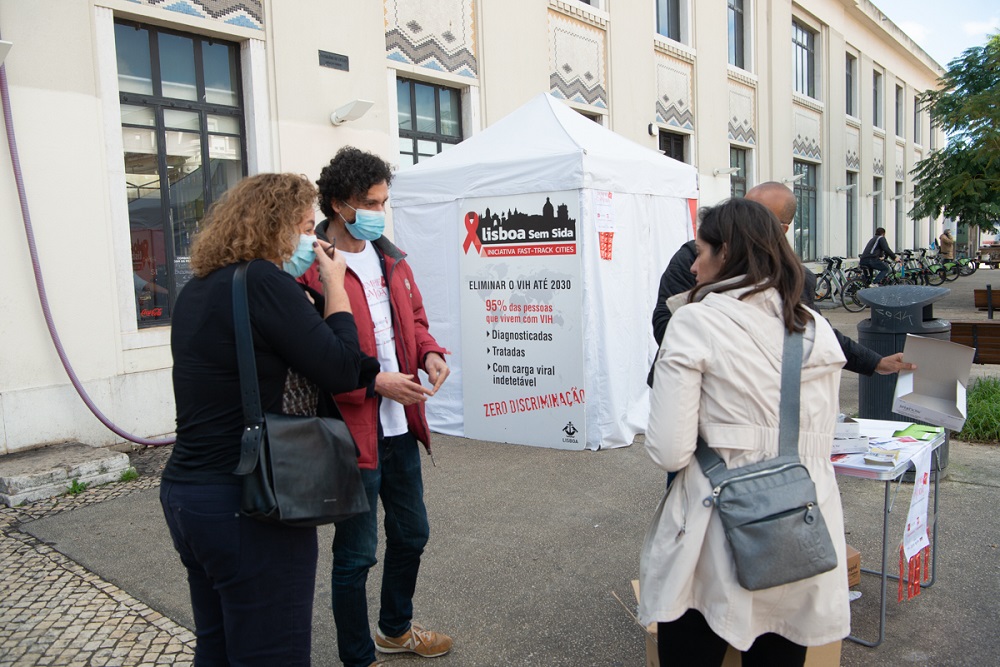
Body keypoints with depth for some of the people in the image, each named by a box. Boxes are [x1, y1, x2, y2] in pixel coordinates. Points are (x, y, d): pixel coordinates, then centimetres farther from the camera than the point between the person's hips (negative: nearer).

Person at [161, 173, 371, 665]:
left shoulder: (196, 289, 9)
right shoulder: (265, 282, -17)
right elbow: (342, 372, -16)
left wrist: (306, 287, 10)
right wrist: (334, 286, -5)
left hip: (182, 493, 9)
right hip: (248, 504, -9)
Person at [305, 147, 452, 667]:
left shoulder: (389, 257, 10)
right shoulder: (311, 268, -15)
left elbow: (413, 316, 19)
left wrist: (430, 352, -1)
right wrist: (374, 382, -24)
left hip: (400, 426, 8)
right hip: (352, 432, -8)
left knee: (411, 534, 23)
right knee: (357, 554, 8)